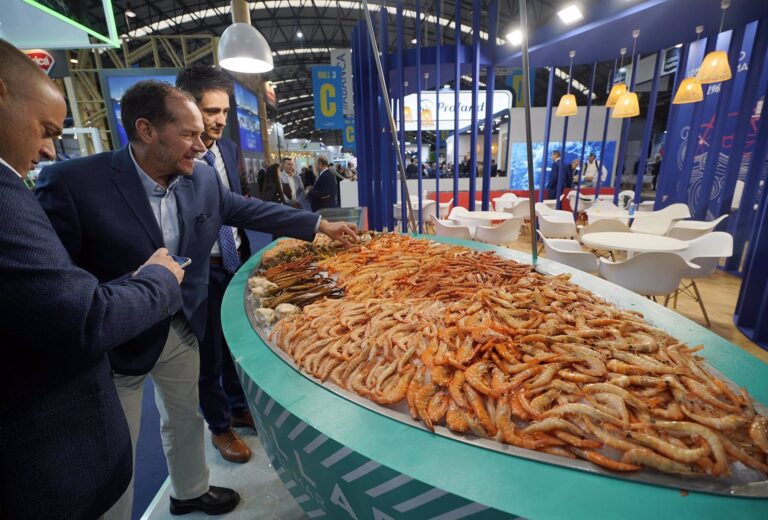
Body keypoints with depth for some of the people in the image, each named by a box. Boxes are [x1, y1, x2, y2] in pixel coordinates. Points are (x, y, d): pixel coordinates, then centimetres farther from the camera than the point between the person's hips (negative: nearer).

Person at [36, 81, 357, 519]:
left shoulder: (203, 177, -6)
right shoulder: (72, 182, -22)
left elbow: (249, 209, 5)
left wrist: (321, 226, 5)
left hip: (183, 330, 6)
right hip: (114, 345, -5)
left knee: (186, 420, 26)